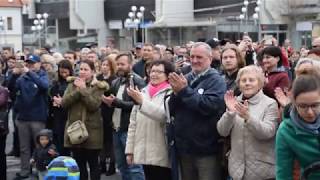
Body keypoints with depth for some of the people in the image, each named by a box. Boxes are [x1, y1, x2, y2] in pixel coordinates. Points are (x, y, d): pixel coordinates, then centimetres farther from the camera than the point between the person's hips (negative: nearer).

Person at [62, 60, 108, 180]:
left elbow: (94, 106, -17)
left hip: (91, 131, -4)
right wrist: (78, 90, -14)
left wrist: (83, 89, -17)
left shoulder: (98, 87, -3)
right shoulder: (72, 84, 9)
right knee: (79, 164, 11)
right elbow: (64, 103, -4)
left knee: (93, 164, 4)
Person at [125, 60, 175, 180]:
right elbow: (133, 123, 15)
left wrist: (142, 101, -29)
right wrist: (130, 149, 11)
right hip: (144, 153, 5)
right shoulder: (142, 92, 13)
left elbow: (164, 115, -24)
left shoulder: (170, 93, -5)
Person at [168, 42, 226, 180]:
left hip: (206, 148, -6)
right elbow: (172, 110, 6)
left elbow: (209, 106, -24)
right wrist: (176, 93, -13)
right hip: (184, 147, 6)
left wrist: (184, 90, -20)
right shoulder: (185, 79, 9)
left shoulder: (216, 80, -8)